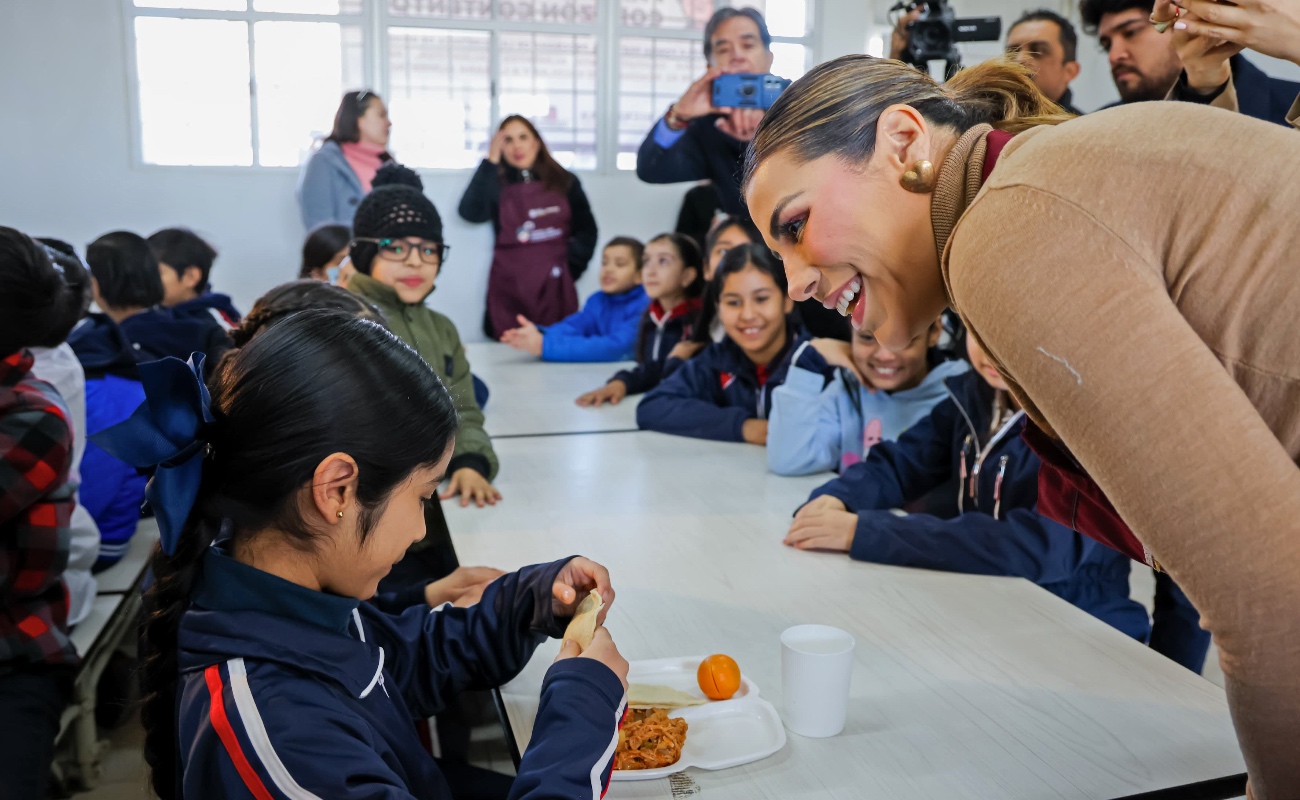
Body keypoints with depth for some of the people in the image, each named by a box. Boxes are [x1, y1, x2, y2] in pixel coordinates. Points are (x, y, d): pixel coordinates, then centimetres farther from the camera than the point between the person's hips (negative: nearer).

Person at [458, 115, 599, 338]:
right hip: (509, 286, -1)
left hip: (555, 286, 1)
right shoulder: (494, 183, 6)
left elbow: (586, 231, 11)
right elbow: (470, 212, -13)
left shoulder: (565, 181, 10)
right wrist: (491, 161, -8)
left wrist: (570, 266, -3)